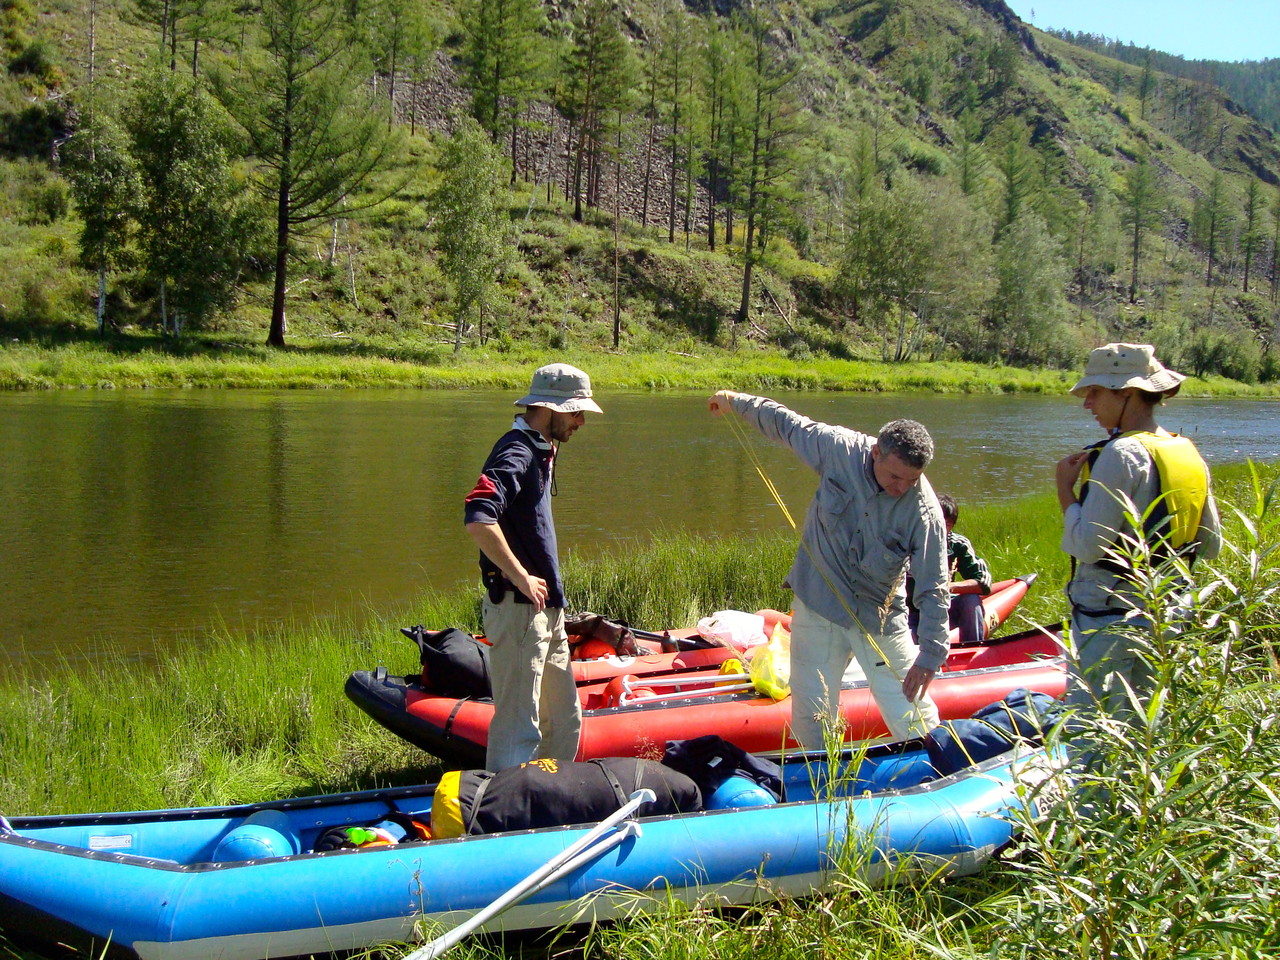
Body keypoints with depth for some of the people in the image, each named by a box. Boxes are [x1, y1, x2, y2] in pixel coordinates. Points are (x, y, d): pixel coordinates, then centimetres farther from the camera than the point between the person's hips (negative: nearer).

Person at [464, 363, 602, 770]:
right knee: (519, 727, -5)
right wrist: (521, 578, -24)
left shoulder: (540, 451, 14)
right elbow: (478, 519, -33)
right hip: (519, 609, -10)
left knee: (565, 721, 18)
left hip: (546, 610, 10)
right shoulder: (516, 453, -17)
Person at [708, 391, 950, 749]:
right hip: (818, 608, 2)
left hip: (881, 619, -1)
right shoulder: (839, 449, -13)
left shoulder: (924, 511, -19)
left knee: (915, 718, -7)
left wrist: (930, 656, -23)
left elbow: (933, 589, -17)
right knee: (812, 720, 0)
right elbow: (787, 424, 6)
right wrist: (736, 401, 19)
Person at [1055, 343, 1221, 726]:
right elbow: (1212, 546, 14)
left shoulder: (1122, 453, -17)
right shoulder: (1190, 454, 8)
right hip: (1165, 616, 8)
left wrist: (1065, 488, -8)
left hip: (1108, 616, -8)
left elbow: (1088, 546, -20)